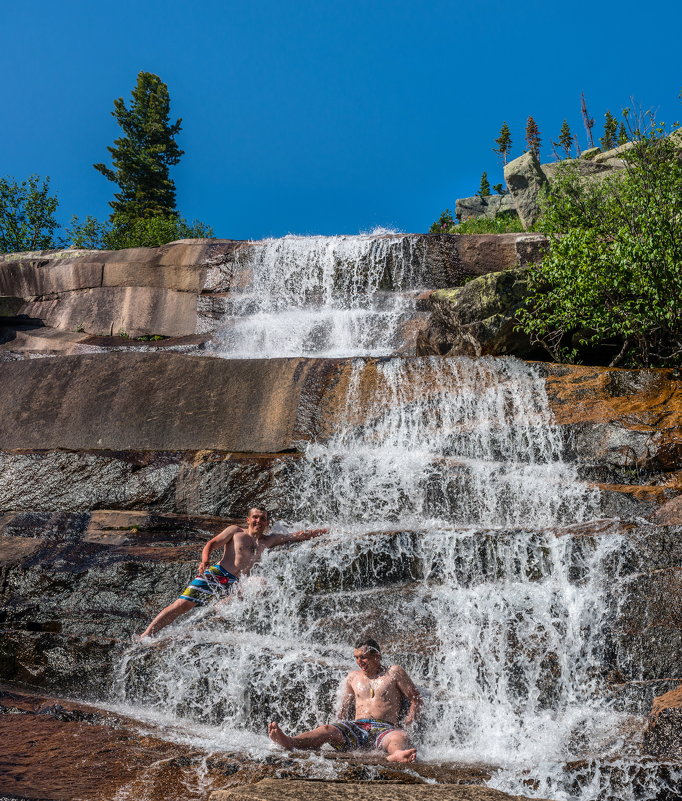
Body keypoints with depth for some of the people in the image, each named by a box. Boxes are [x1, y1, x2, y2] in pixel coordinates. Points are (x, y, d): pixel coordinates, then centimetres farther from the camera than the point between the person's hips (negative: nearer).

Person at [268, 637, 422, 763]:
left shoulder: (394, 672, 10)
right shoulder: (353, 677, 23)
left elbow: (416, 700, 10)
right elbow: (345, 708, 27)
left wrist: (405, 726, -3)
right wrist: (339, 730, 11)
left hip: (384, 728, -3)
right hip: (357, 726, 3)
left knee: (400, 737, -39)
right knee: (327, 730, -28)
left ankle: (397, 755, -76)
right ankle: (289, 742, -54)